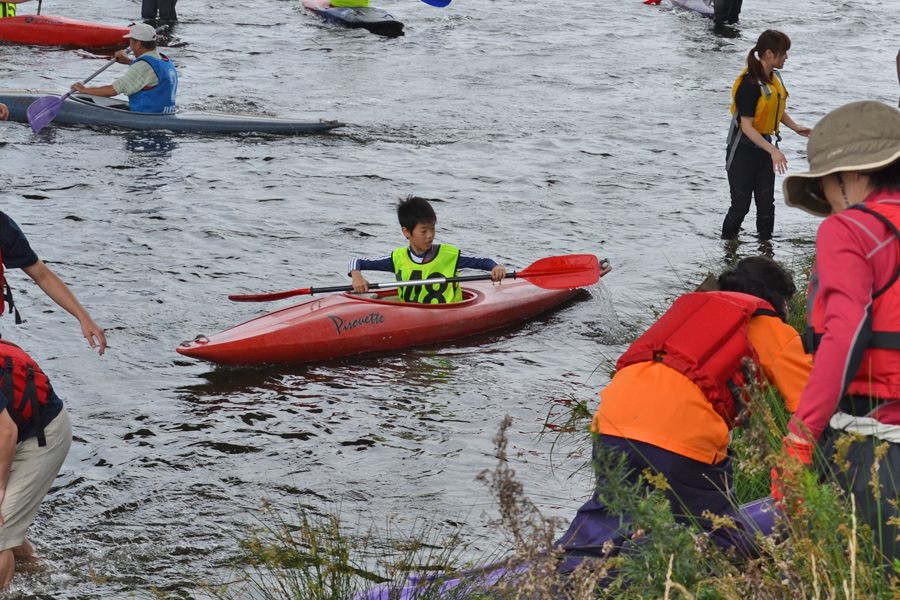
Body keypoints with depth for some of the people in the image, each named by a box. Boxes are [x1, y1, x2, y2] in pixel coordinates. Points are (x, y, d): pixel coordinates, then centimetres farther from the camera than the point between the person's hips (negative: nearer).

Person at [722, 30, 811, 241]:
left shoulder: (774, 78, 2)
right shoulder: (750, 83, -23)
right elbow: (746, 126, -25)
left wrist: (796, 128, 3)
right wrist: (773, 151, -31)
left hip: (766, 149, 7)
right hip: (744, 151, -7)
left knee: (766, 205, 7)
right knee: (741, 206, 0)